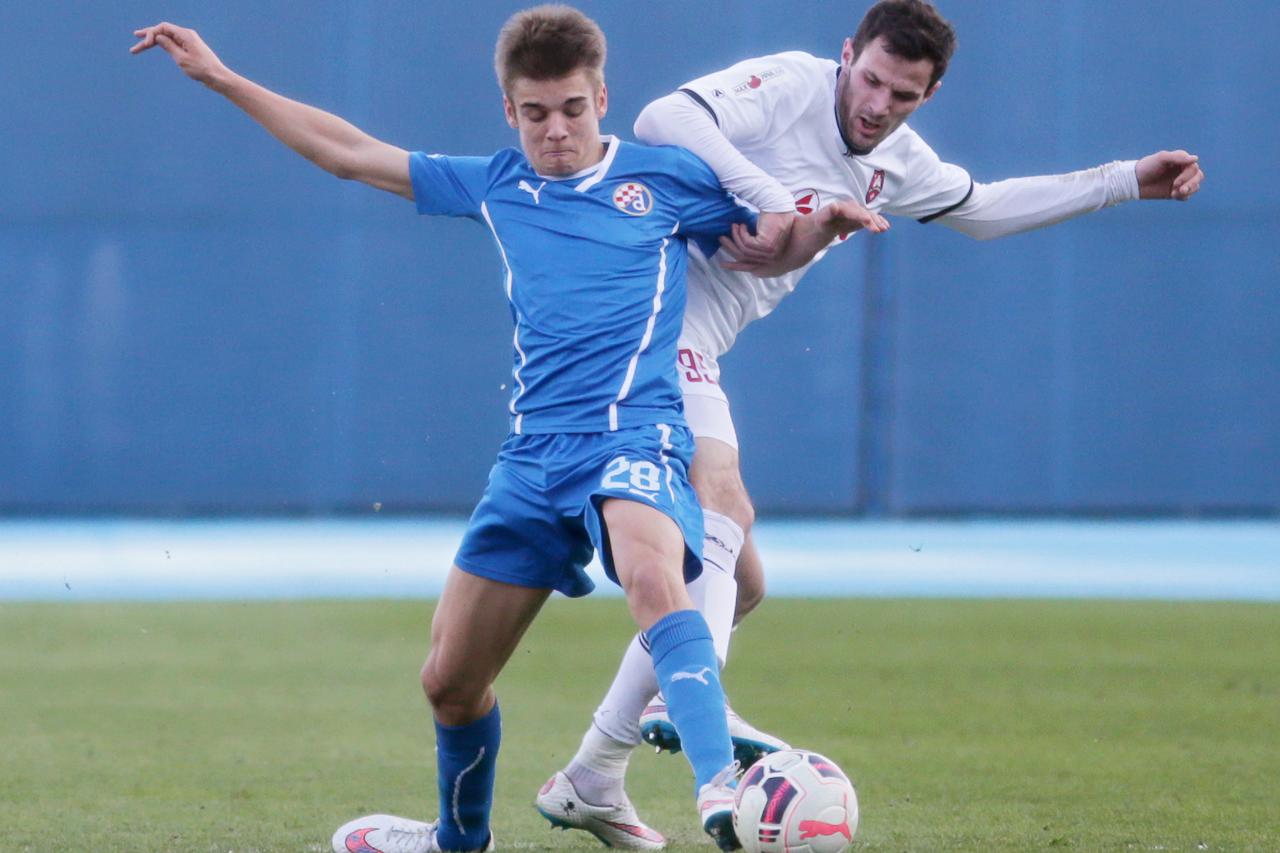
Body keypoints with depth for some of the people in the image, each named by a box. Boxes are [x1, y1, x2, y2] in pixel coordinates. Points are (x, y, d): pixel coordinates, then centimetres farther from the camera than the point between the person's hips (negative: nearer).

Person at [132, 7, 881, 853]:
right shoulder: (495, 186, 16)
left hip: (633, 435, -5)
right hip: (533, 456, 5)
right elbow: (350, 153, 24)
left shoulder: (664, 178, 7)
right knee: (449, 680, 9)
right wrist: (218, 76, 26)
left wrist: (827, 226, -5)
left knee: (653, 577, -38)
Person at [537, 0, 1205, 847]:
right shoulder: (787, 87, -11)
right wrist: (768, 200, -33)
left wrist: (1126, 182, 30)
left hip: (693, 359, 9)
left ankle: (590, 779, 13)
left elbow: (982, 207, 33)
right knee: (720, 498, -29)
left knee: (737, 582, 10)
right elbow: (663, 120, -26)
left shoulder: (896, 163, 15)